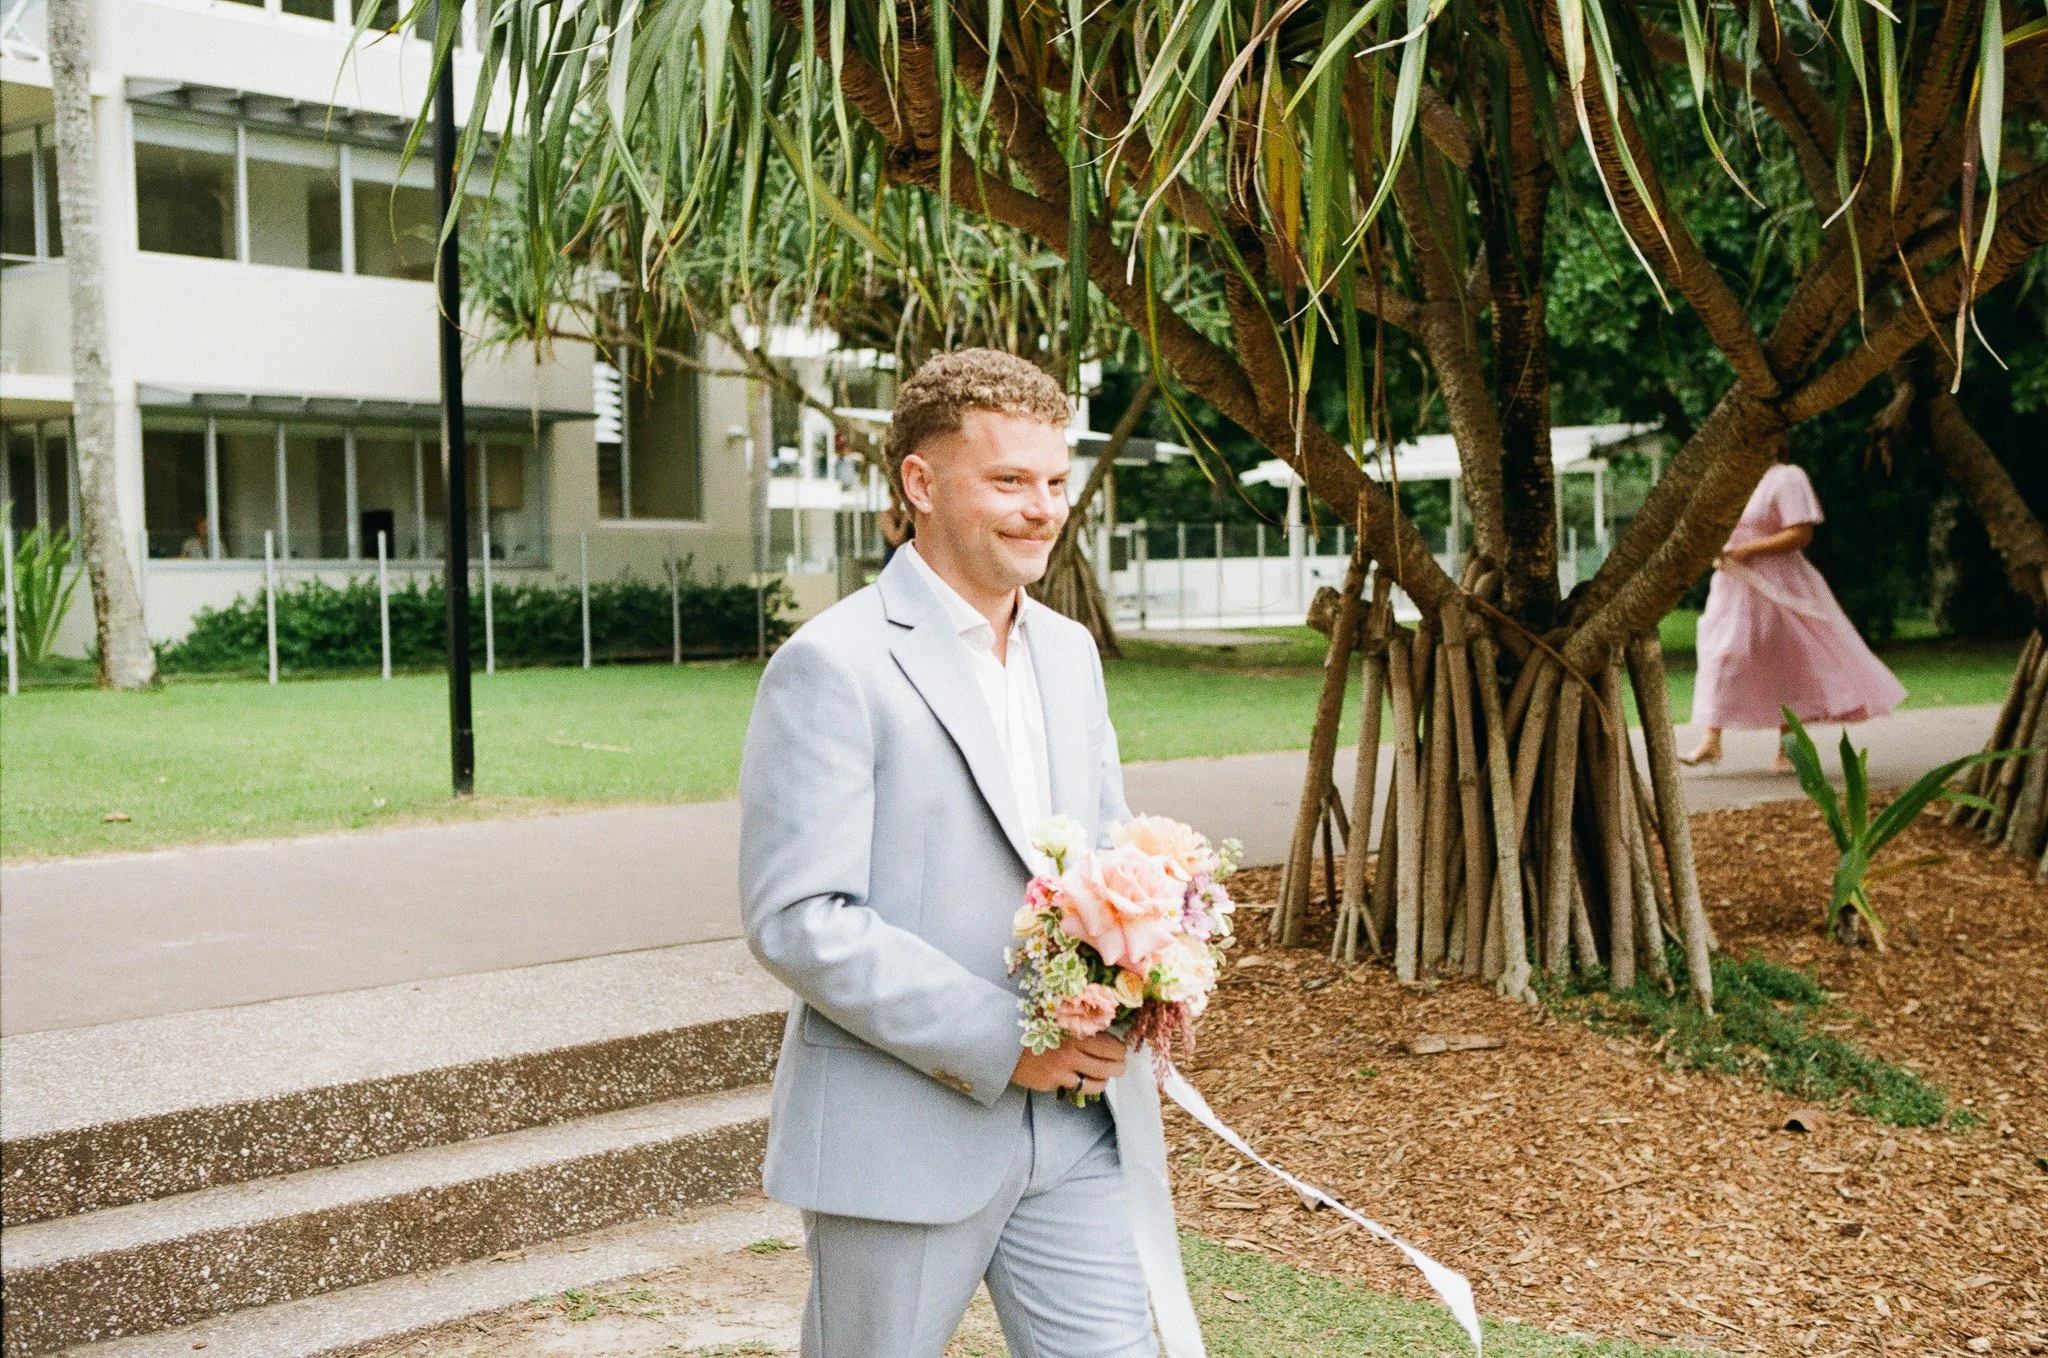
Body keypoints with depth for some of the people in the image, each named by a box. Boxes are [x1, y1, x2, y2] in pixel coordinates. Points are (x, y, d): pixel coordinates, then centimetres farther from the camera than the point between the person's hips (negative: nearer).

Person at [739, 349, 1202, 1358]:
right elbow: (795, 919, -18)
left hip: (1077, 1126, 6)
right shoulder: (832, 666, -13)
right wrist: (1000, 1041, -20)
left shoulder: (1069, 651, 11)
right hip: (901, 1137, -6)